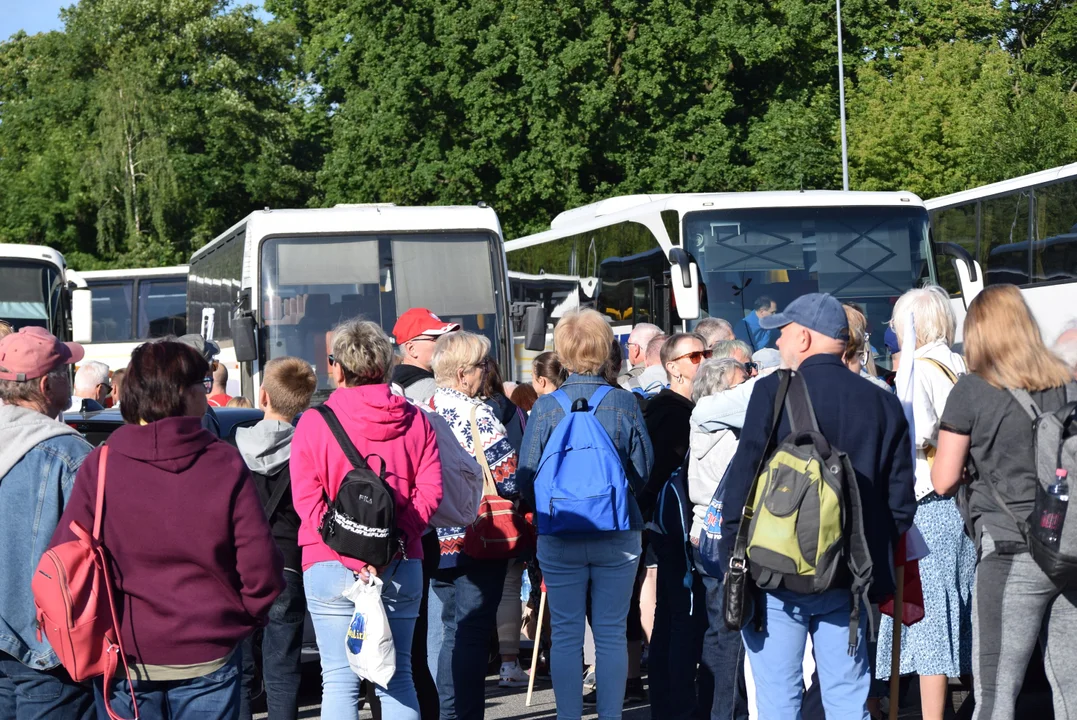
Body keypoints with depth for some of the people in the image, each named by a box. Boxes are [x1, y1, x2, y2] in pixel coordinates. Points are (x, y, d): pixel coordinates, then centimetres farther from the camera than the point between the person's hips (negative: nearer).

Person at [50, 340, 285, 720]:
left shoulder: (98, 467, -6)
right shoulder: (226, 466, -8)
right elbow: (261, 570, -10)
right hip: (207, 660, -1)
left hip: (124, 662, 1)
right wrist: (244, 619, 10)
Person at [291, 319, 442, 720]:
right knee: (398, 677, 9)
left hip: (332, 566, -3)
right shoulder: (414, 420, 5)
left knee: (339, 680, 2)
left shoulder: (314, 423, -4)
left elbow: (307, 499, -9)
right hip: (402, 565, 3)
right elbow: (429, 492, -2)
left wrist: (353, 558, -12)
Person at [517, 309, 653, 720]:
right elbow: (644, 470, 3)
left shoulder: (545, 407, -7)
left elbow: (526, 479, -3)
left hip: (559, 535, -1)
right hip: (618, 535, 1)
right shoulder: (625, 404, -5)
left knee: (565, 634, 7)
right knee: (611, 633, 7)